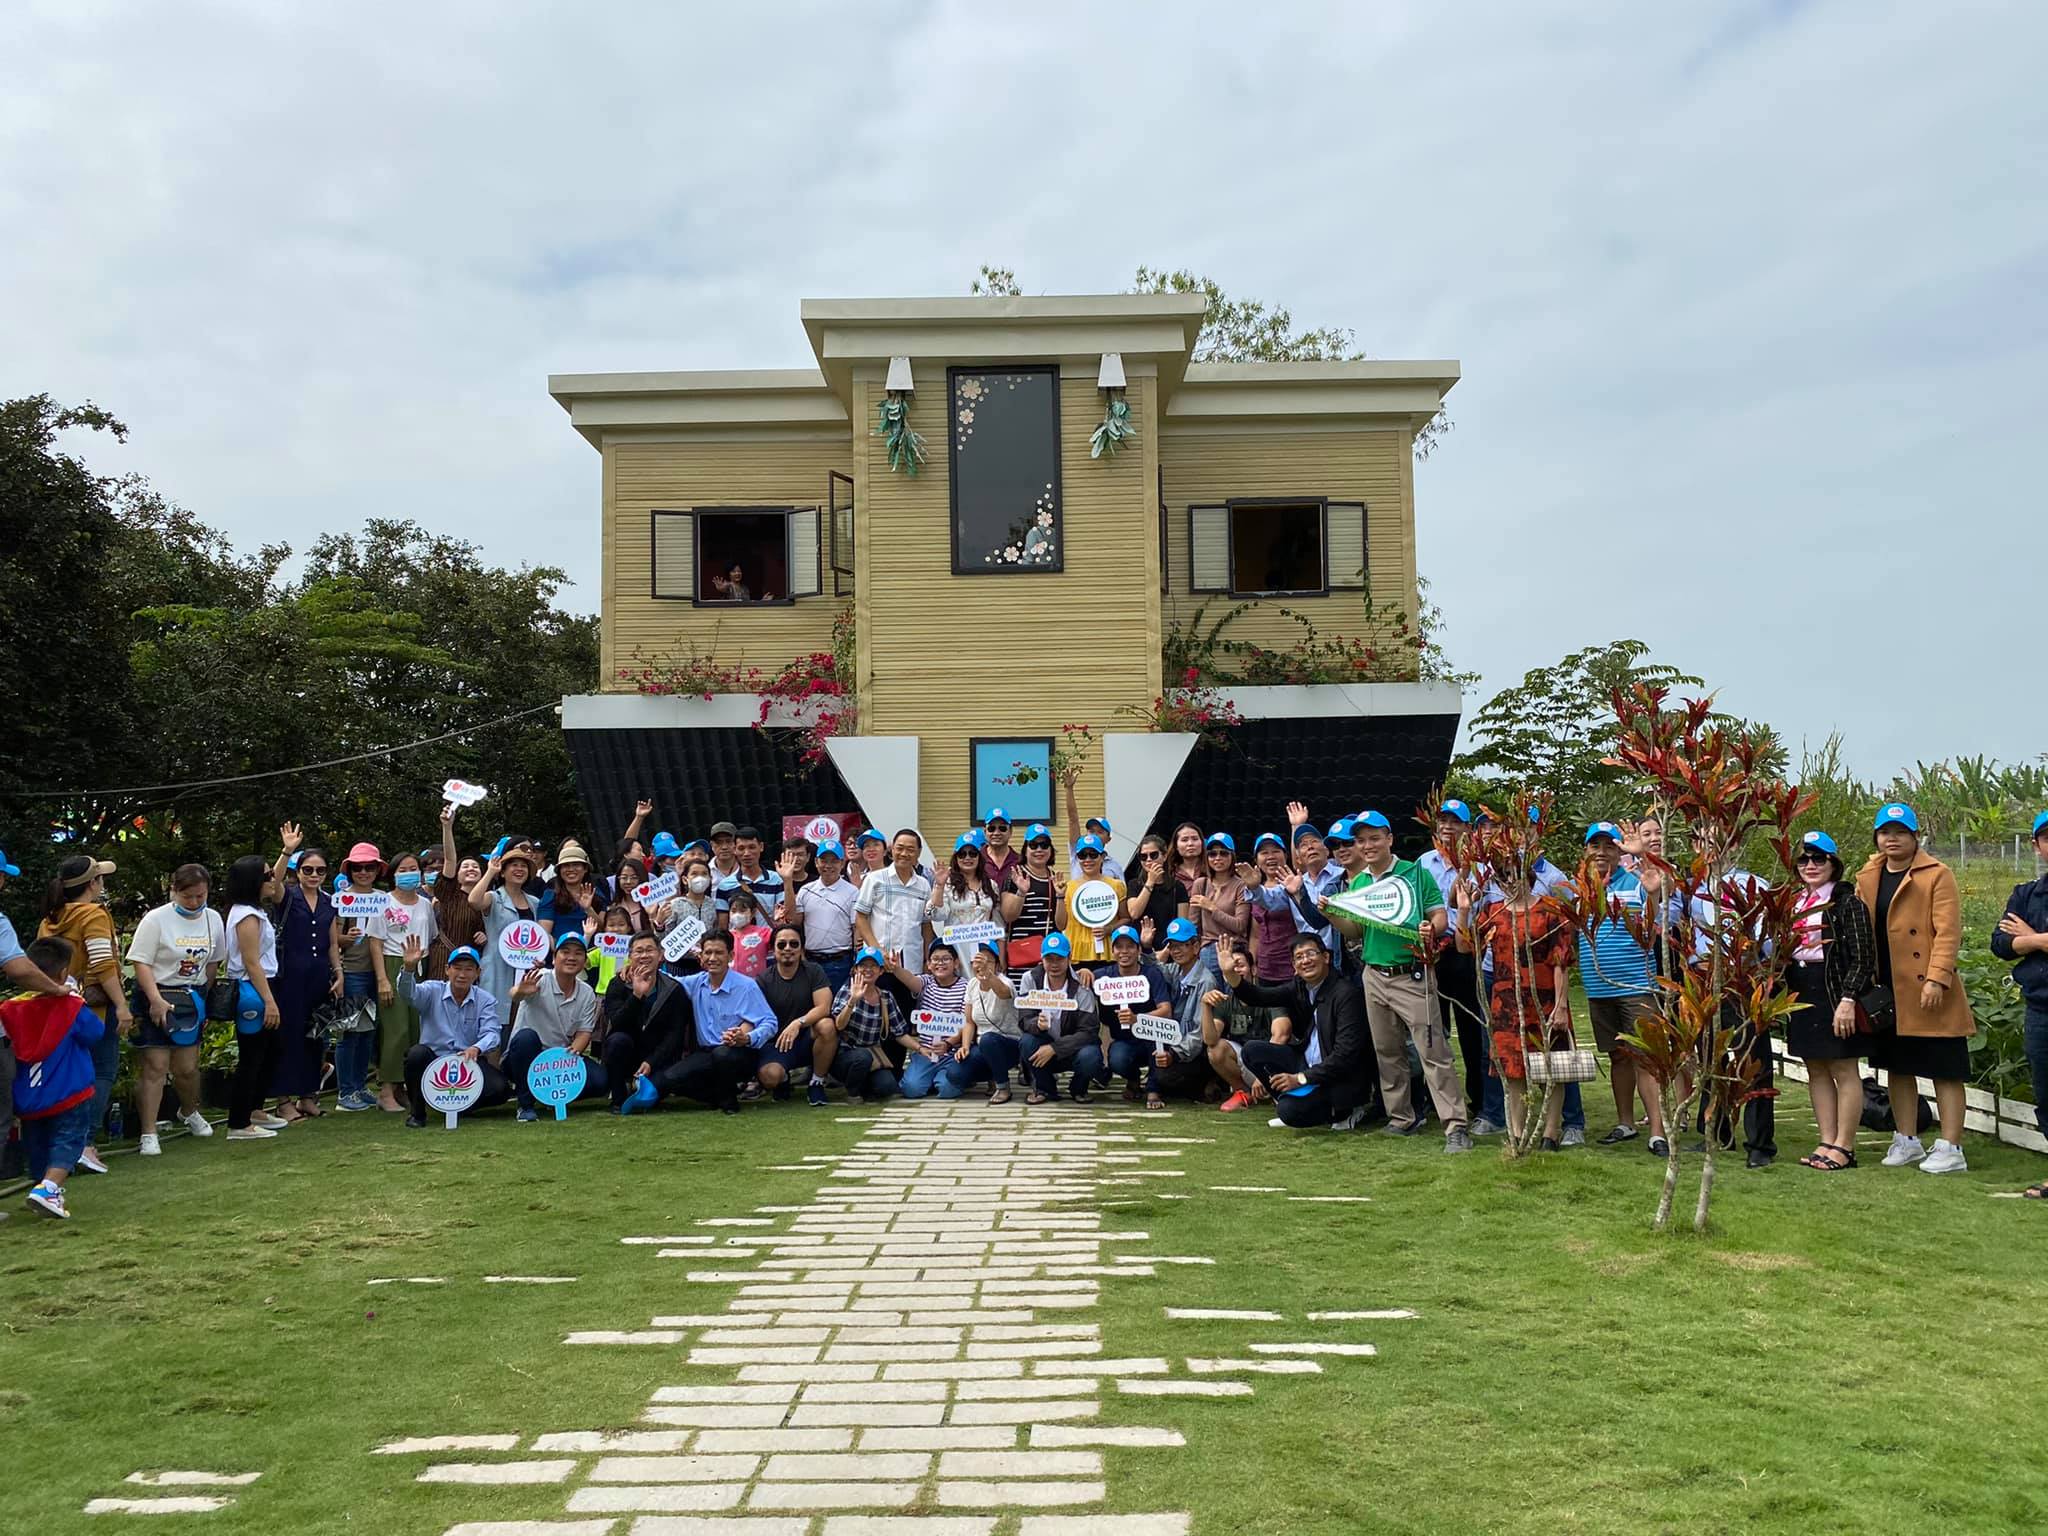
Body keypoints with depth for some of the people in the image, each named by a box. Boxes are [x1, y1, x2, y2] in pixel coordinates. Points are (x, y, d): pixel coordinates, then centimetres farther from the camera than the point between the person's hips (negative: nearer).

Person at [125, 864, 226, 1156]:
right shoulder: (156, 919, -12)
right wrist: (156, 1000, -22)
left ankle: (189, 1112, 37)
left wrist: (205, 1000, 11)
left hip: (191, 1000, 4)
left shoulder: (213, 919, 4)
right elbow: (141, 962, -14)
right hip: (157, 998, -4)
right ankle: (148, 1134, -2)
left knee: (187, 1067, 8)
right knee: (154, 1067, -8)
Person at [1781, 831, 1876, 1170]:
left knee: (1844, 1070, -1)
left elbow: (1861, 958, -12)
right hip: (1802, 995, 8)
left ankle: (1844, 1147, 3)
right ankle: (1827, 1142, 16)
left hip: (1836, 994, -8)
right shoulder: (1795, 903, 14)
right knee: (1816, 1071, 10)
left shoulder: (1847, 903, -8)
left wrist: (1847, 1000, -19)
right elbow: (1783, 950, 19)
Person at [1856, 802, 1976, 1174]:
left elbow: (1948, 931, -12)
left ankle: (1950, 1148, 5)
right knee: (1897, 1066, 14)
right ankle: (1907, 1142, 25)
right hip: (1886, 990, 6)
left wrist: (1936, 979, -19)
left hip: (1928, 991, -6)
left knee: (1944, 1069, 0)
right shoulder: (1867, 878, 12)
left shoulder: (1936, 875, -6)